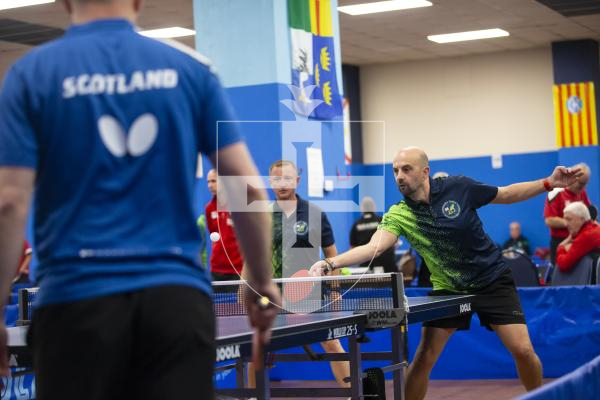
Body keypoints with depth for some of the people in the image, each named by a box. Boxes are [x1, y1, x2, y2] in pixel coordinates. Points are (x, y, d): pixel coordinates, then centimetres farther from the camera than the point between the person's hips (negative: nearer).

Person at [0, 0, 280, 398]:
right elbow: (248, 189, 3)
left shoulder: (33, 73, 2)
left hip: (78, 296, -1)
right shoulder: (192, 68, 6)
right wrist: (262, 282, 16)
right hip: (178, 294, 1)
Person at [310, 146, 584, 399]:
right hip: (447, 288, 1)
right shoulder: (398, 215, -14)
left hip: (492, 281, -1)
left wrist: (549, 183, -9)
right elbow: (374, 247, -30)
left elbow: (505, 195, 0)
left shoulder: (456, 187, -15)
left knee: (523, 351, -9)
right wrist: (330, 263, -46)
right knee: (423, 358, -9)